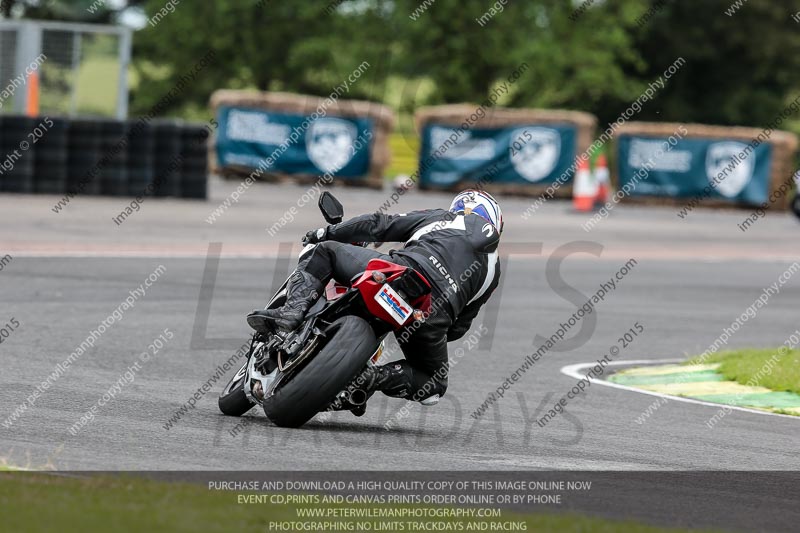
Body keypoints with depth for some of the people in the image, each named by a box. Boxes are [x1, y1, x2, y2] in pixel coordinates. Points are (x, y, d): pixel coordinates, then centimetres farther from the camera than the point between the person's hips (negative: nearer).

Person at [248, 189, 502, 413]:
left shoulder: (439, 217, 28)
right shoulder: (493, 271, 31)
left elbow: (379, 225, 22)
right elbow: (459, 327, 29)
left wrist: (327, 232, 33)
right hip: (434, 314, 1)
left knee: (324, 252, 20)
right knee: (433, 385, 26)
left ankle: (293, 309, -7)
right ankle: (374, 377, -4)